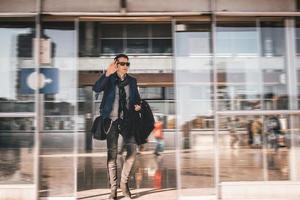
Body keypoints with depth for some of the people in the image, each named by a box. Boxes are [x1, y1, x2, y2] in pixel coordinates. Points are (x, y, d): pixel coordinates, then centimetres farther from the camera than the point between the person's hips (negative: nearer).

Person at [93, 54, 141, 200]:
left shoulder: (132, 81, 8)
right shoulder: (109, 79, -2)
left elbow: (137, 98, 19)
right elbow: (96, 89, -21)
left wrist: (137, 105, -4)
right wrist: (107, 74, -32)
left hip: (127, 121, 3)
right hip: (111, 120, -2)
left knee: (133, 151, -10)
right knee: (112, 154, 2)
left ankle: (124, 182, 9)